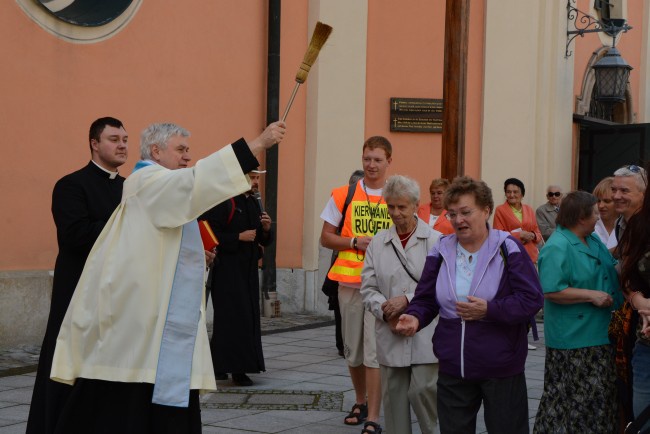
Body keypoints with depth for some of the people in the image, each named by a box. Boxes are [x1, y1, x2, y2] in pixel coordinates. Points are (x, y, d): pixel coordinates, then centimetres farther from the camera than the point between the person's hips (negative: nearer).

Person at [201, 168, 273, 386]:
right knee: (231, 317, -8)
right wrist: (239, 237, -19)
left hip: (248, 269, 8)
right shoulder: (223, 202, -10)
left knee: (248, 317, 7)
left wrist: (265, 229, -1)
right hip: (227, 268, -8)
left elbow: (263, 240, 20)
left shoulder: (254, 203, 14)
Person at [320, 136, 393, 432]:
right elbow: (326, 238, 7)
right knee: (353, 349, 12)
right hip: (350, 282, 2)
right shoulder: (343, 196, 4)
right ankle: (360, 403, 32)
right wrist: (355, 242, -9)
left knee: (375, 350, -9)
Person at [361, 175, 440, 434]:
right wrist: (387, 312, -10)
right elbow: (368, 288, 6)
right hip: (390, 335, 3)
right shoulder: (378, 243, 9)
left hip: (426, 334, -3)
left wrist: (408, 300, -15)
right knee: (393, 396, 7)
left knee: (423, 391, -9)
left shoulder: (435, 241, -2)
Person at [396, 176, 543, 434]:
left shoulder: (508, 248, -9)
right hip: (452, 368, 4)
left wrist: (489, 310, -23)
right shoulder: (440, 251, 3)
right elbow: (425, 299, 7)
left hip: (501, 368, -4)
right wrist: (415, 317, -15)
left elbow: (532, 299, -13)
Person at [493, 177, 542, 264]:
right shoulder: (500, 210, 0)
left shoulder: (529, 210, 13)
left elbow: (538, 234, 17)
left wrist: (532, 236, -6)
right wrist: (519, 235, -13)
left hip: (530, 256, 4)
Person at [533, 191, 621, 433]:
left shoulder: (592, 240, 9)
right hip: (573, 338, -9)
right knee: (571, 396, 0)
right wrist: (592, 295, -24)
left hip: (597, 332, 9)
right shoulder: (557, 247, -20)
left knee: (598, 393, 17)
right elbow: (551, 291, -26)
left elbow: (609, 270, 24)